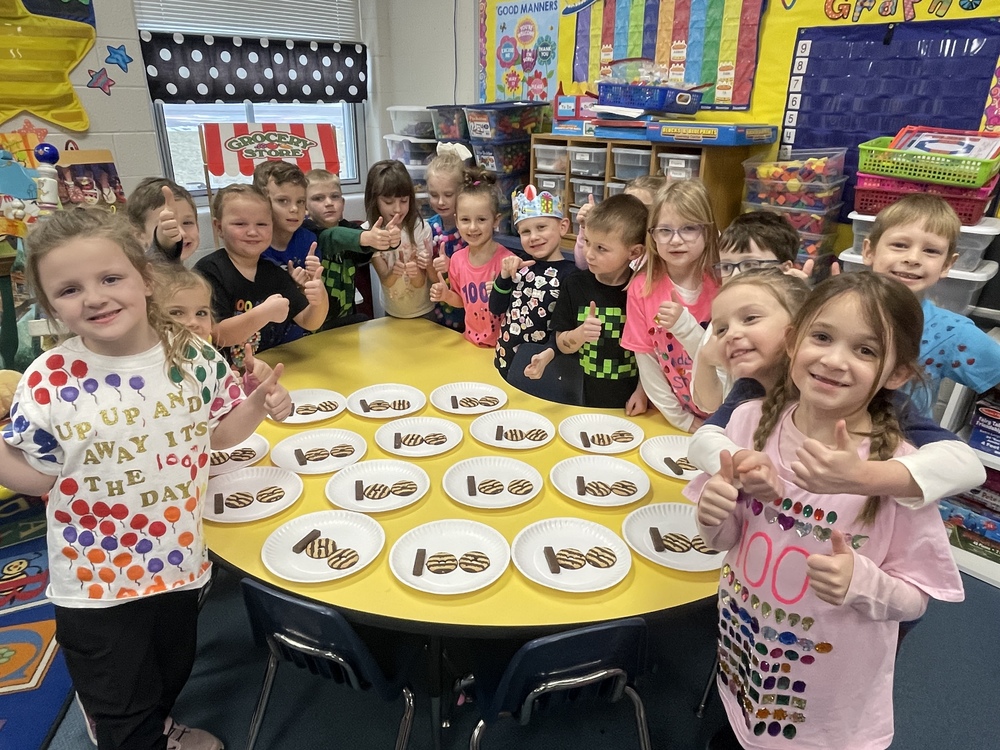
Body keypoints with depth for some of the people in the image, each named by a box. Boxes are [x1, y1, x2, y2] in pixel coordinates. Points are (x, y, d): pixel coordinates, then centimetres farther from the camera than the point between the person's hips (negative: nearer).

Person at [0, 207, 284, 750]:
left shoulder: (192, 355, -12)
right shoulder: (48, 382, -17)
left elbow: (217, 433, 1)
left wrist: (254, 404, -17)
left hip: (179, 558, 3)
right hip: (96, 581, -2)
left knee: (173, 674, 28)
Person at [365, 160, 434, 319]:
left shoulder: (421, 227, -19)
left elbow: (420, 282, -18)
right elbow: (386, 281, -18)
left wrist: (415, 271, -40)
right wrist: (393, 273, -40)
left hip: (424, 312, -1)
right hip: (392, 313, 1)